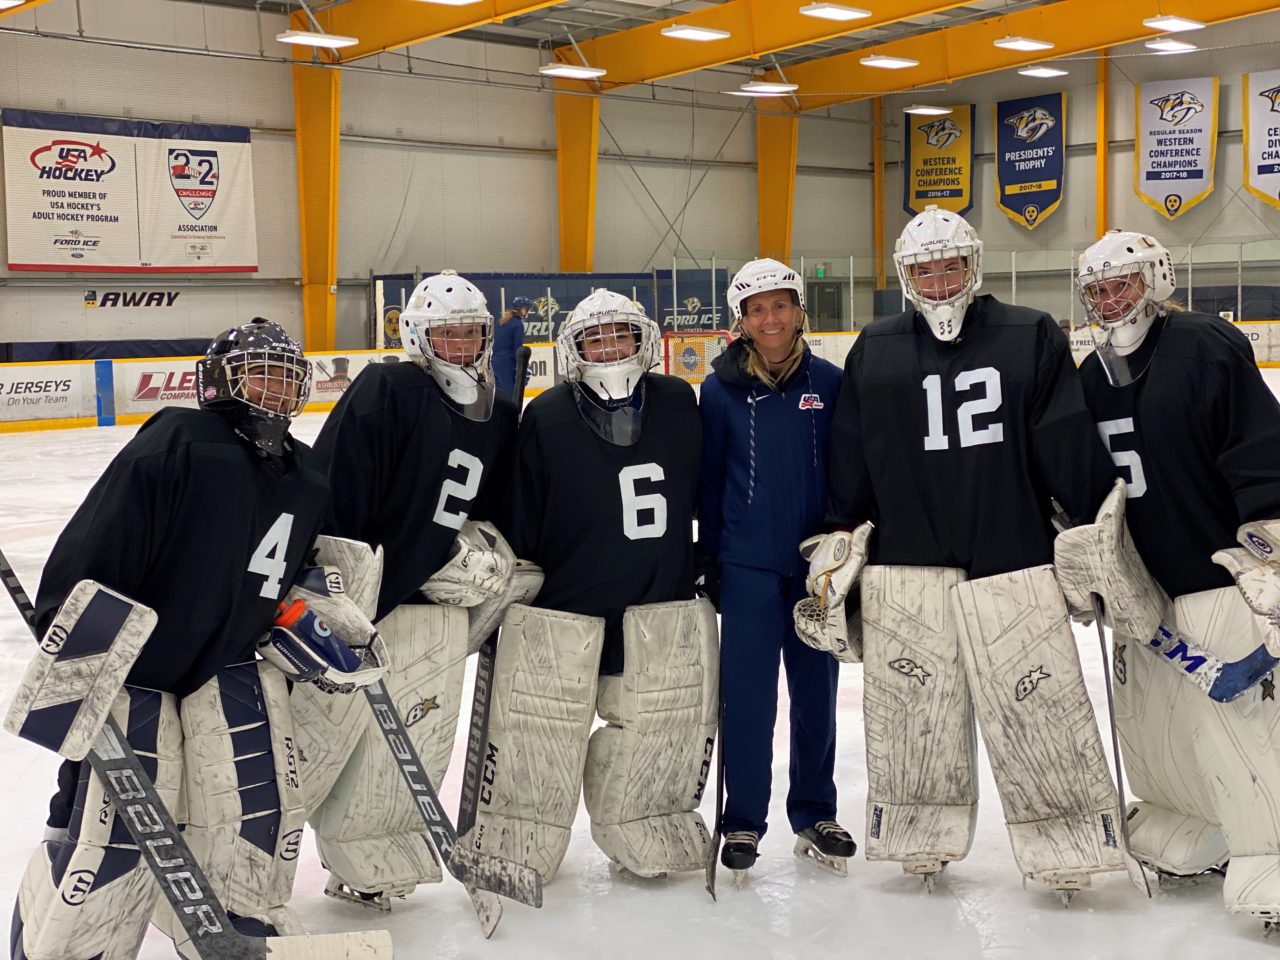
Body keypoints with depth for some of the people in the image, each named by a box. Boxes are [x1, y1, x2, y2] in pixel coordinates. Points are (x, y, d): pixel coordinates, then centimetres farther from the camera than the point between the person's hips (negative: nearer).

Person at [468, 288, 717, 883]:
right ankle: (512, 850, 19)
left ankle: (648, 836, 30)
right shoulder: (546, 417, -4)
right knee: (538, 733, 0)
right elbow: (522, 517, -1)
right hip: (561, 603, -2)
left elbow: (705, 492, 14)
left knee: (665, 722, 7)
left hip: (660, 600, 3)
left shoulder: (678, 405, 3)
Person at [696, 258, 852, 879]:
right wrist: (708, 557, 0)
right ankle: (743, 822, 14)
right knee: (747, 695, 0)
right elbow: (707, 479, 2)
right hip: (748, 564, -2)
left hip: (817, 563, 2)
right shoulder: (721, 389, -2)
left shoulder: (830, 383, 1)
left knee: (816, 691, 11)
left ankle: (814, 815, 25)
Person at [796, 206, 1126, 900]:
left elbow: (1072, 449, 1)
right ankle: (922, 840, 21)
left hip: (1011, 558, -2)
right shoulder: (873, 353, 9)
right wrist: (838, 543, 10)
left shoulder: (1031, 337, 3)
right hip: (901, 564, 2)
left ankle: (1071, 846, 10)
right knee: (910, 710, 6)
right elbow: (848, 465, 12)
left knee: (1040, 709, -2)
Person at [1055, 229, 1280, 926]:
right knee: (1145, 708, 14)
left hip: (1221, 571, -8)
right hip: (1144, 579, 8)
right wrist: (1088, 549, 8)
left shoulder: (1206, 346, -12)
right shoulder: (1093, 376, 10)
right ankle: (1186, 836, 33)